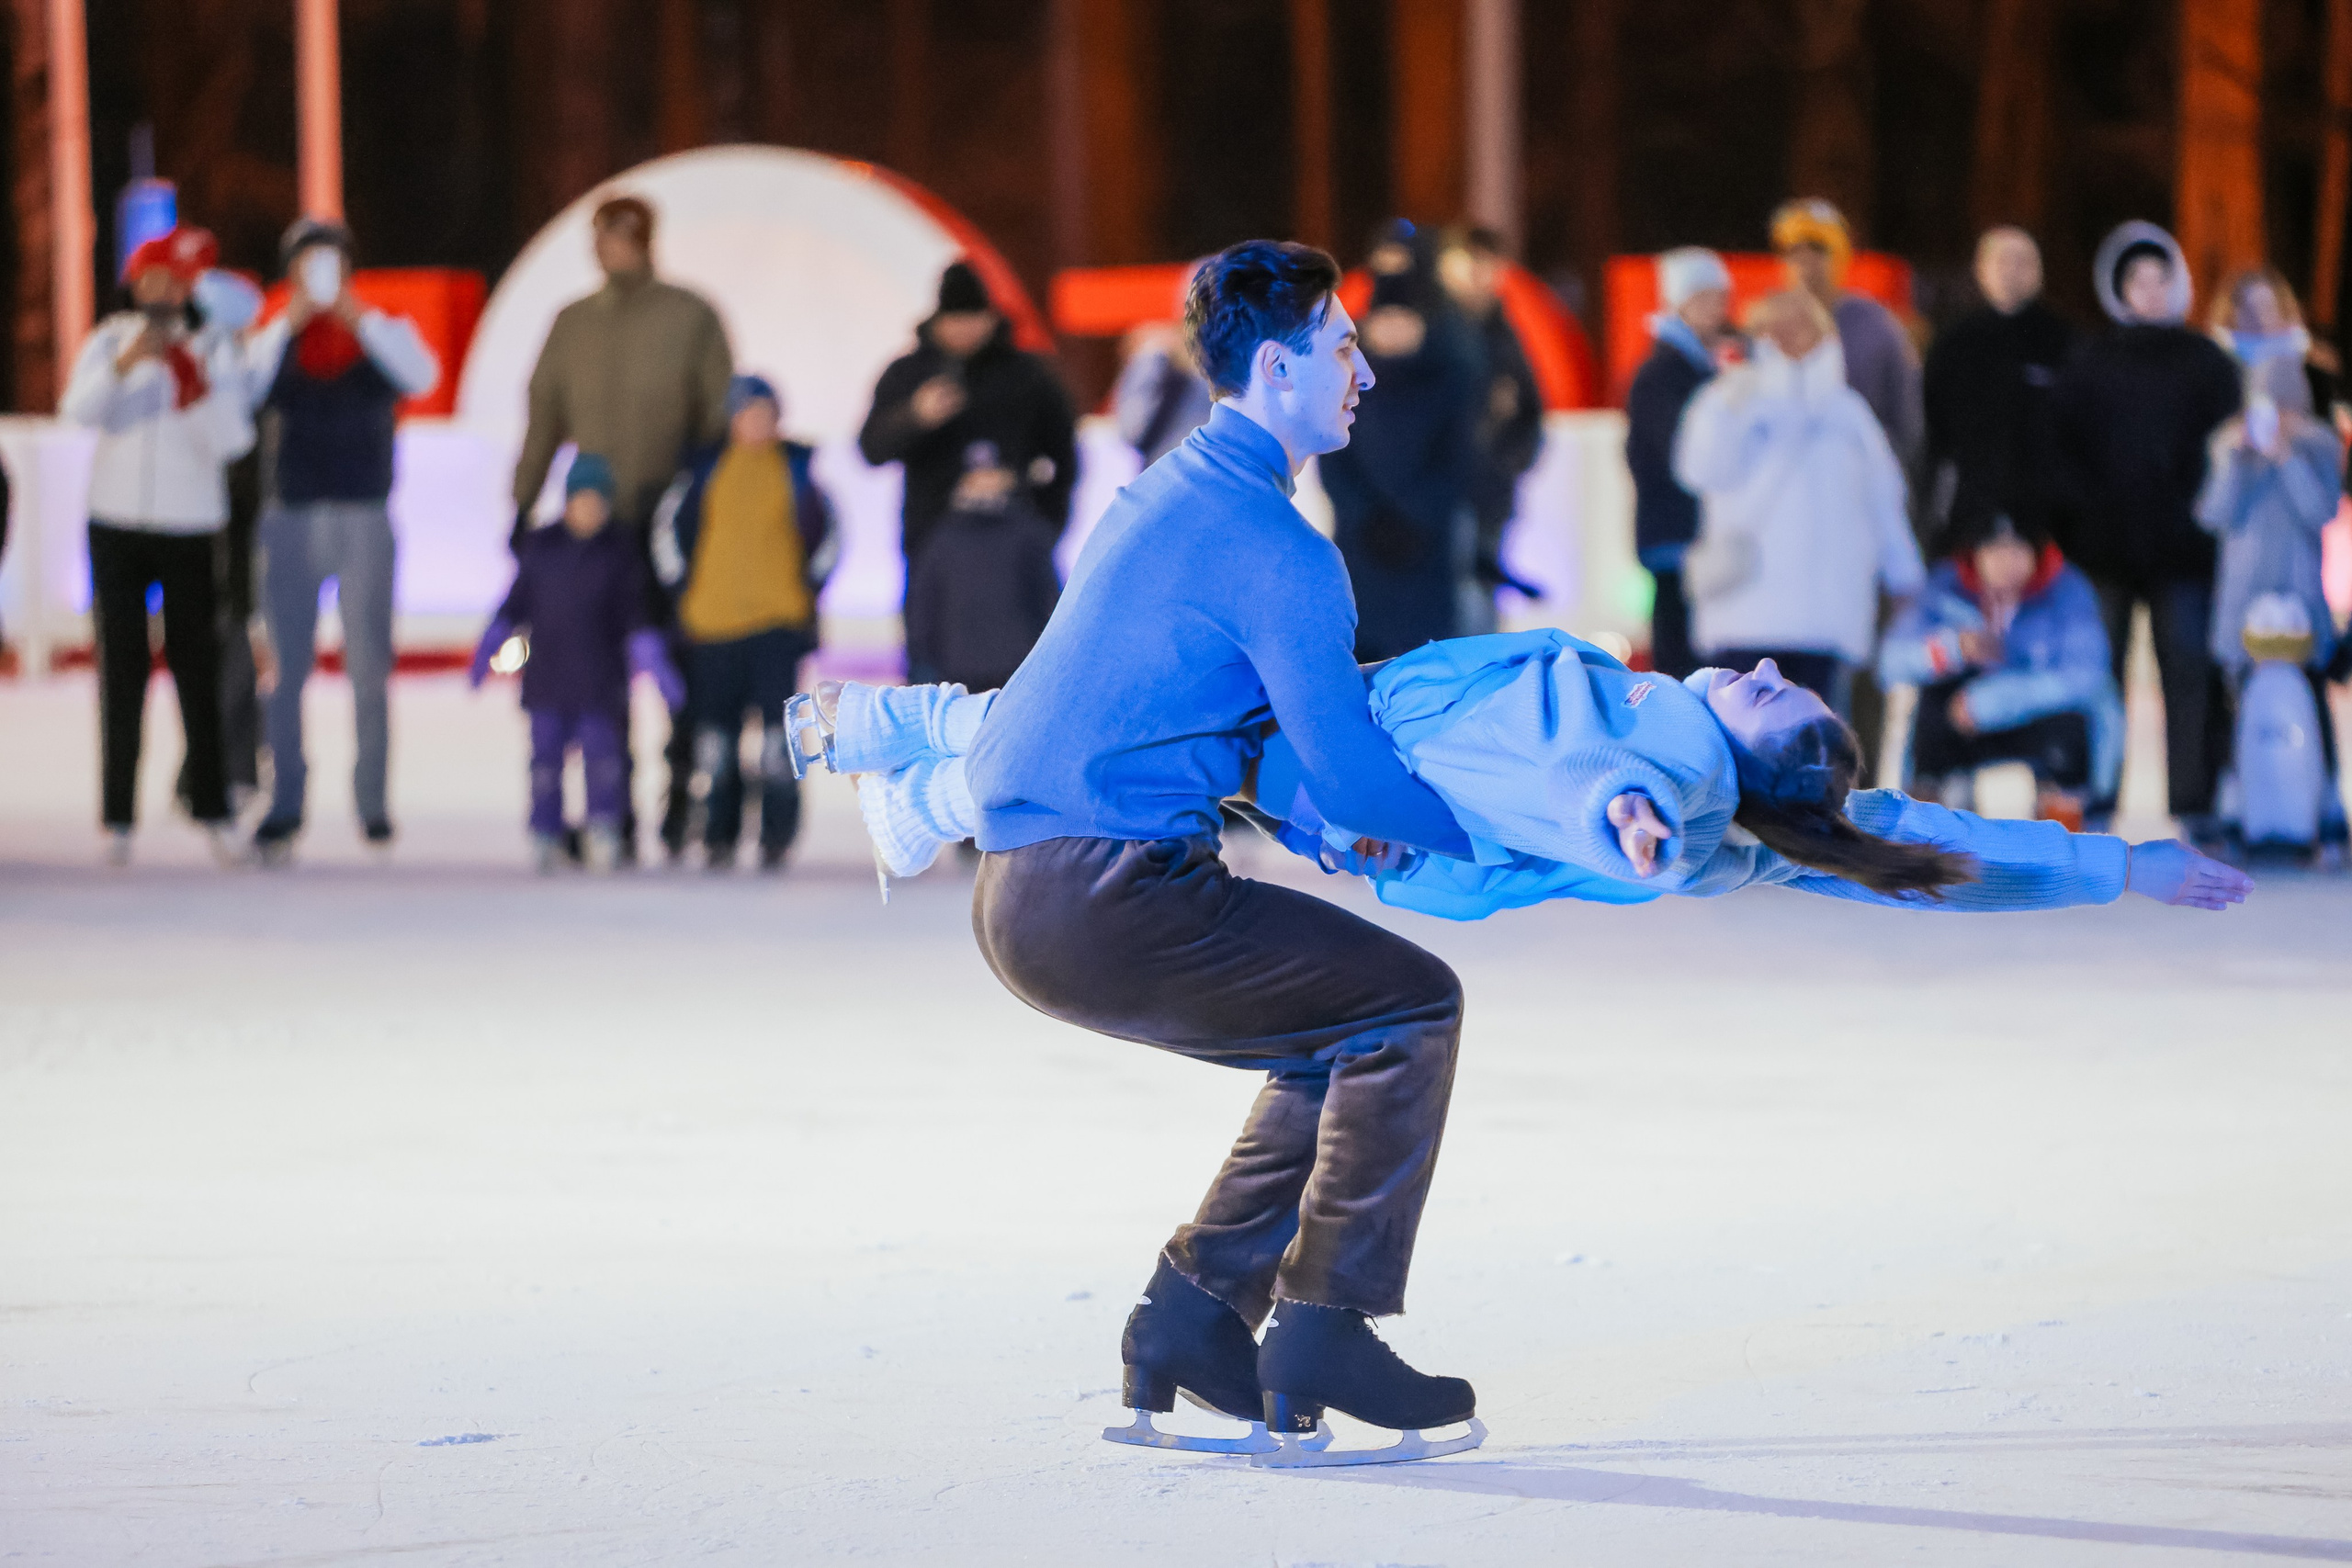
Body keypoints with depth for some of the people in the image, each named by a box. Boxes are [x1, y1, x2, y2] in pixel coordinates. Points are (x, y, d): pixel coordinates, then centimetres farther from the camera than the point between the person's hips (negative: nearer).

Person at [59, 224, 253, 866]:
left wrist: (198, 387, -21)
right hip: (117, 524, 1)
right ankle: (118, 819, -1)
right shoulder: (108, 342, 4)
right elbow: (79, 410, -12)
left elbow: (229, 442, -5)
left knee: (197, 668, -4)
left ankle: (213, 813, 1)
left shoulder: (214, 348, 2)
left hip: (191, 526, -1)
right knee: (122, 671, -1)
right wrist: (123, 366, -28)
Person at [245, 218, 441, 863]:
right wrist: (288, 324, -10)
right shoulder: (273, 338, 11)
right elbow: (244, 389, -7)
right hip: (290, 519, 1)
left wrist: (358, 316, -13)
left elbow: (421, 375, -11)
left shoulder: (383, 331, 9)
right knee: (285, 670, -1)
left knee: (369, 668, -3)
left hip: (364, 518, -1)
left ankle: (373, 802, 2)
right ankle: (284, 804, 4)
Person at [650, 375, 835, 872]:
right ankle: (718, 836, 12)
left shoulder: (796, 468, 6)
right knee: (716, 734, 3)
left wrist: (810, 585, 7)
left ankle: (777, 835, -2)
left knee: (780, 729, -9)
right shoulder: (707, 469, 6)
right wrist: (680, 584, 8)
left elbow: (827, 530, 13)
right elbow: (669, 524, 13)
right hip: (711, 622, 1)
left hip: (780, 621, -1)